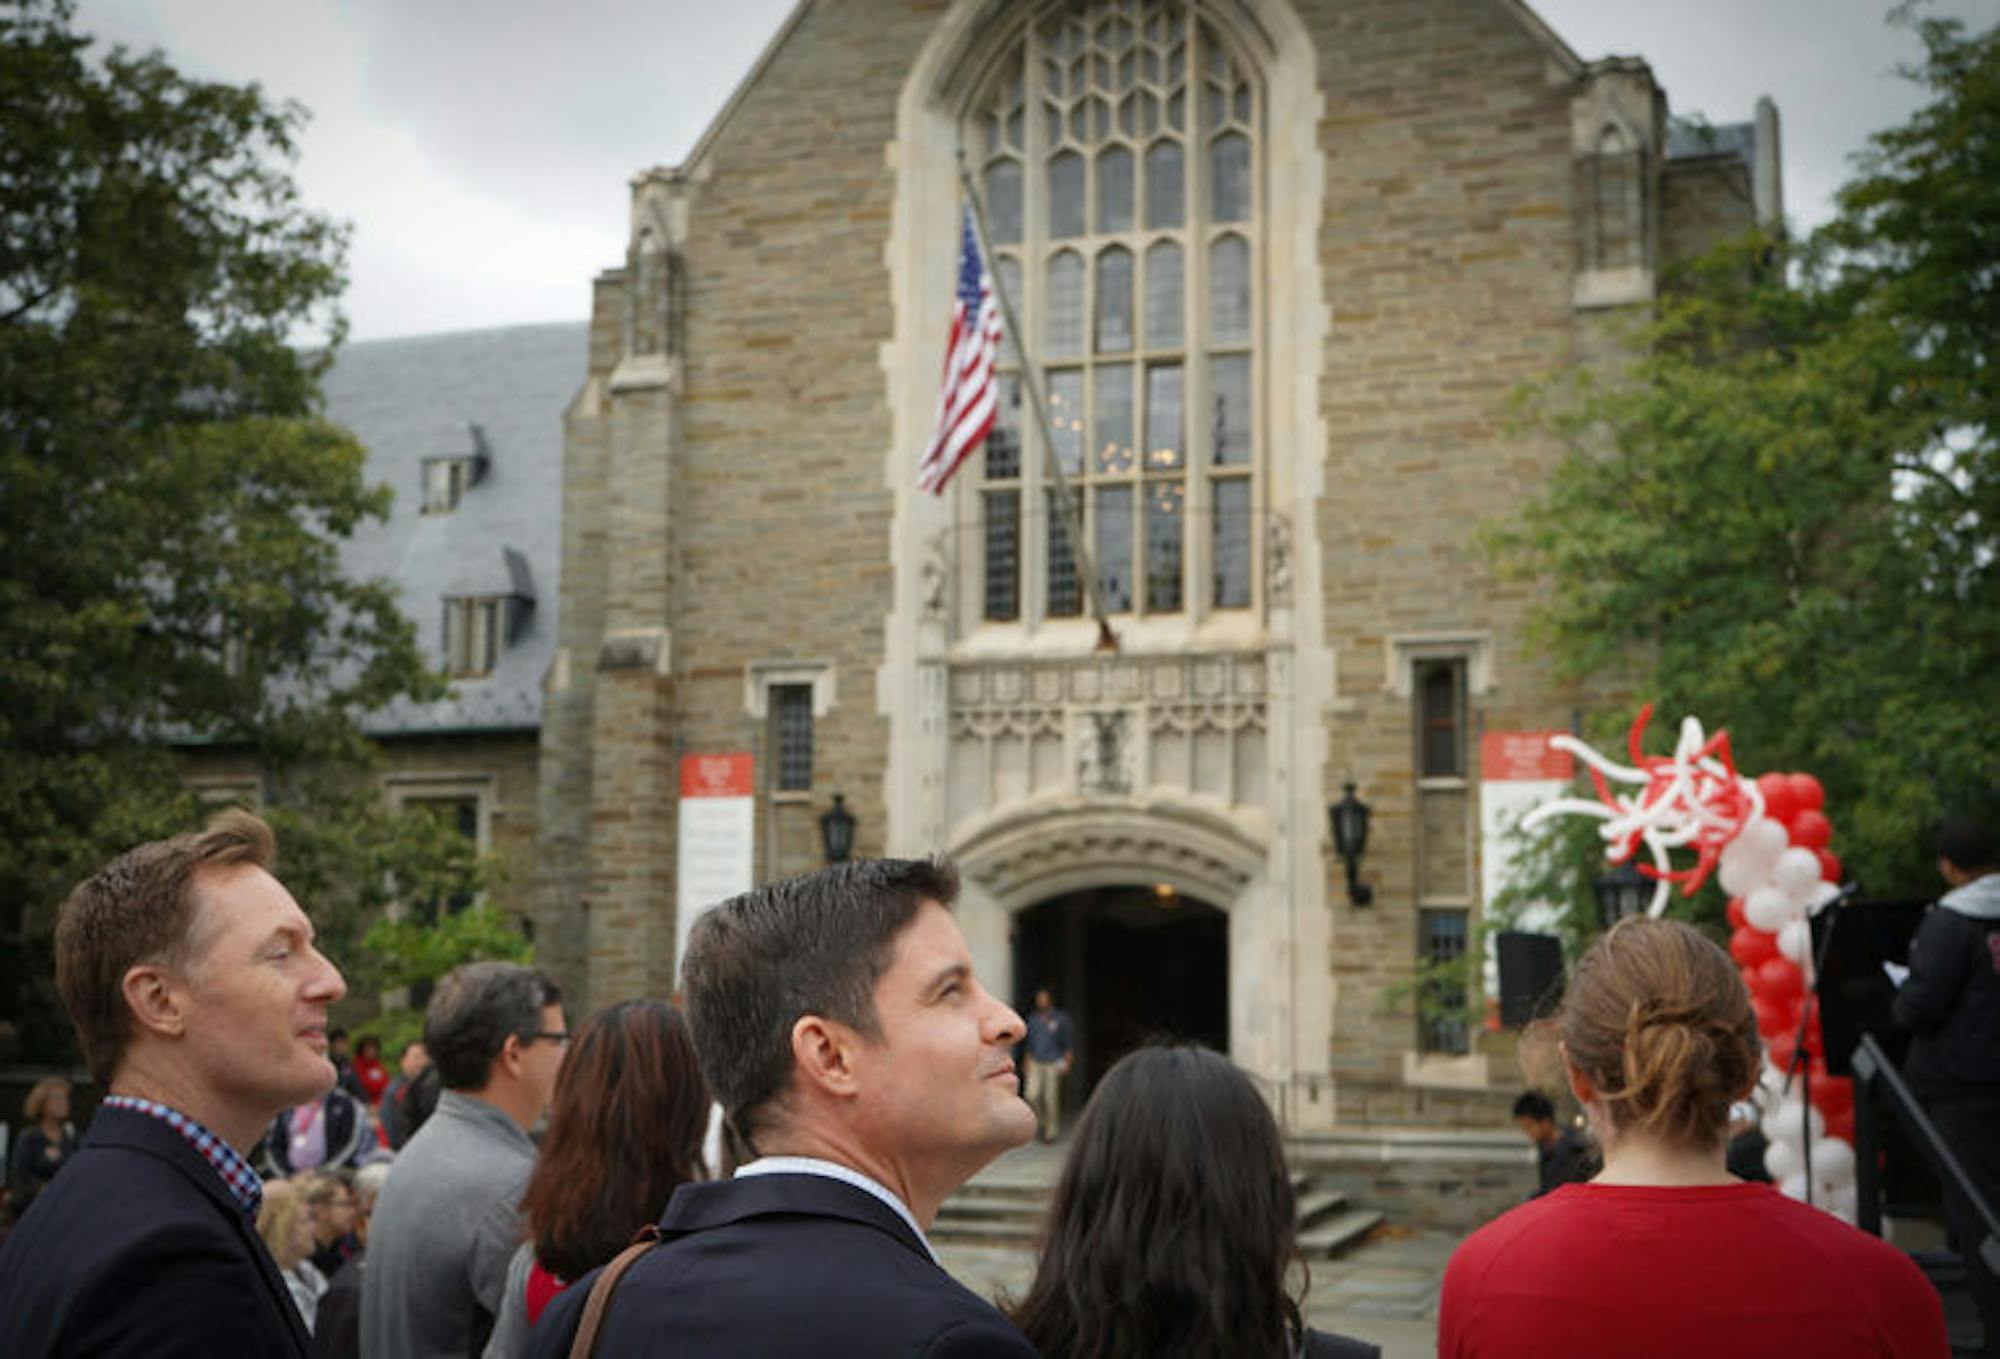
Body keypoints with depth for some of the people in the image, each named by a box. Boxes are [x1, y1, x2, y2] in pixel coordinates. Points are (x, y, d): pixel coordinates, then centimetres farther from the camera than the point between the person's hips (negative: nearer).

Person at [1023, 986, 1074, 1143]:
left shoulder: (1060, 1019, 0)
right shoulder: (1032, 1019, 10)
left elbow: (1069, 1043, 3)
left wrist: (1066, 1062, -4)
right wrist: (1027, 1062, 15)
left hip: (1053, 1064, -3)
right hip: (1035, 1063, 3)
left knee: (1051, 1098, -5)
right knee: (1032, 1096, -8)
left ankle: (1051, 1130, 6)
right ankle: (1041, 1122, 15)